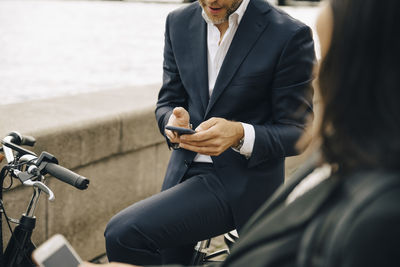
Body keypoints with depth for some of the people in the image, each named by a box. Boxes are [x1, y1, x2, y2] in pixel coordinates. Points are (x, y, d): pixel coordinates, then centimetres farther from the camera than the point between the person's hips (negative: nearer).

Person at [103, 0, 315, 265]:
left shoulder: (291, 36, -13)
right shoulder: (179, 22, 4)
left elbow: (297, 133, -10)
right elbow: (167, 101, 11)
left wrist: (240, 135, -29)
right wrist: (173, 120, -14)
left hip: (243, 183, -6)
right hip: (183, 173, 6)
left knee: (124, 233, -22)